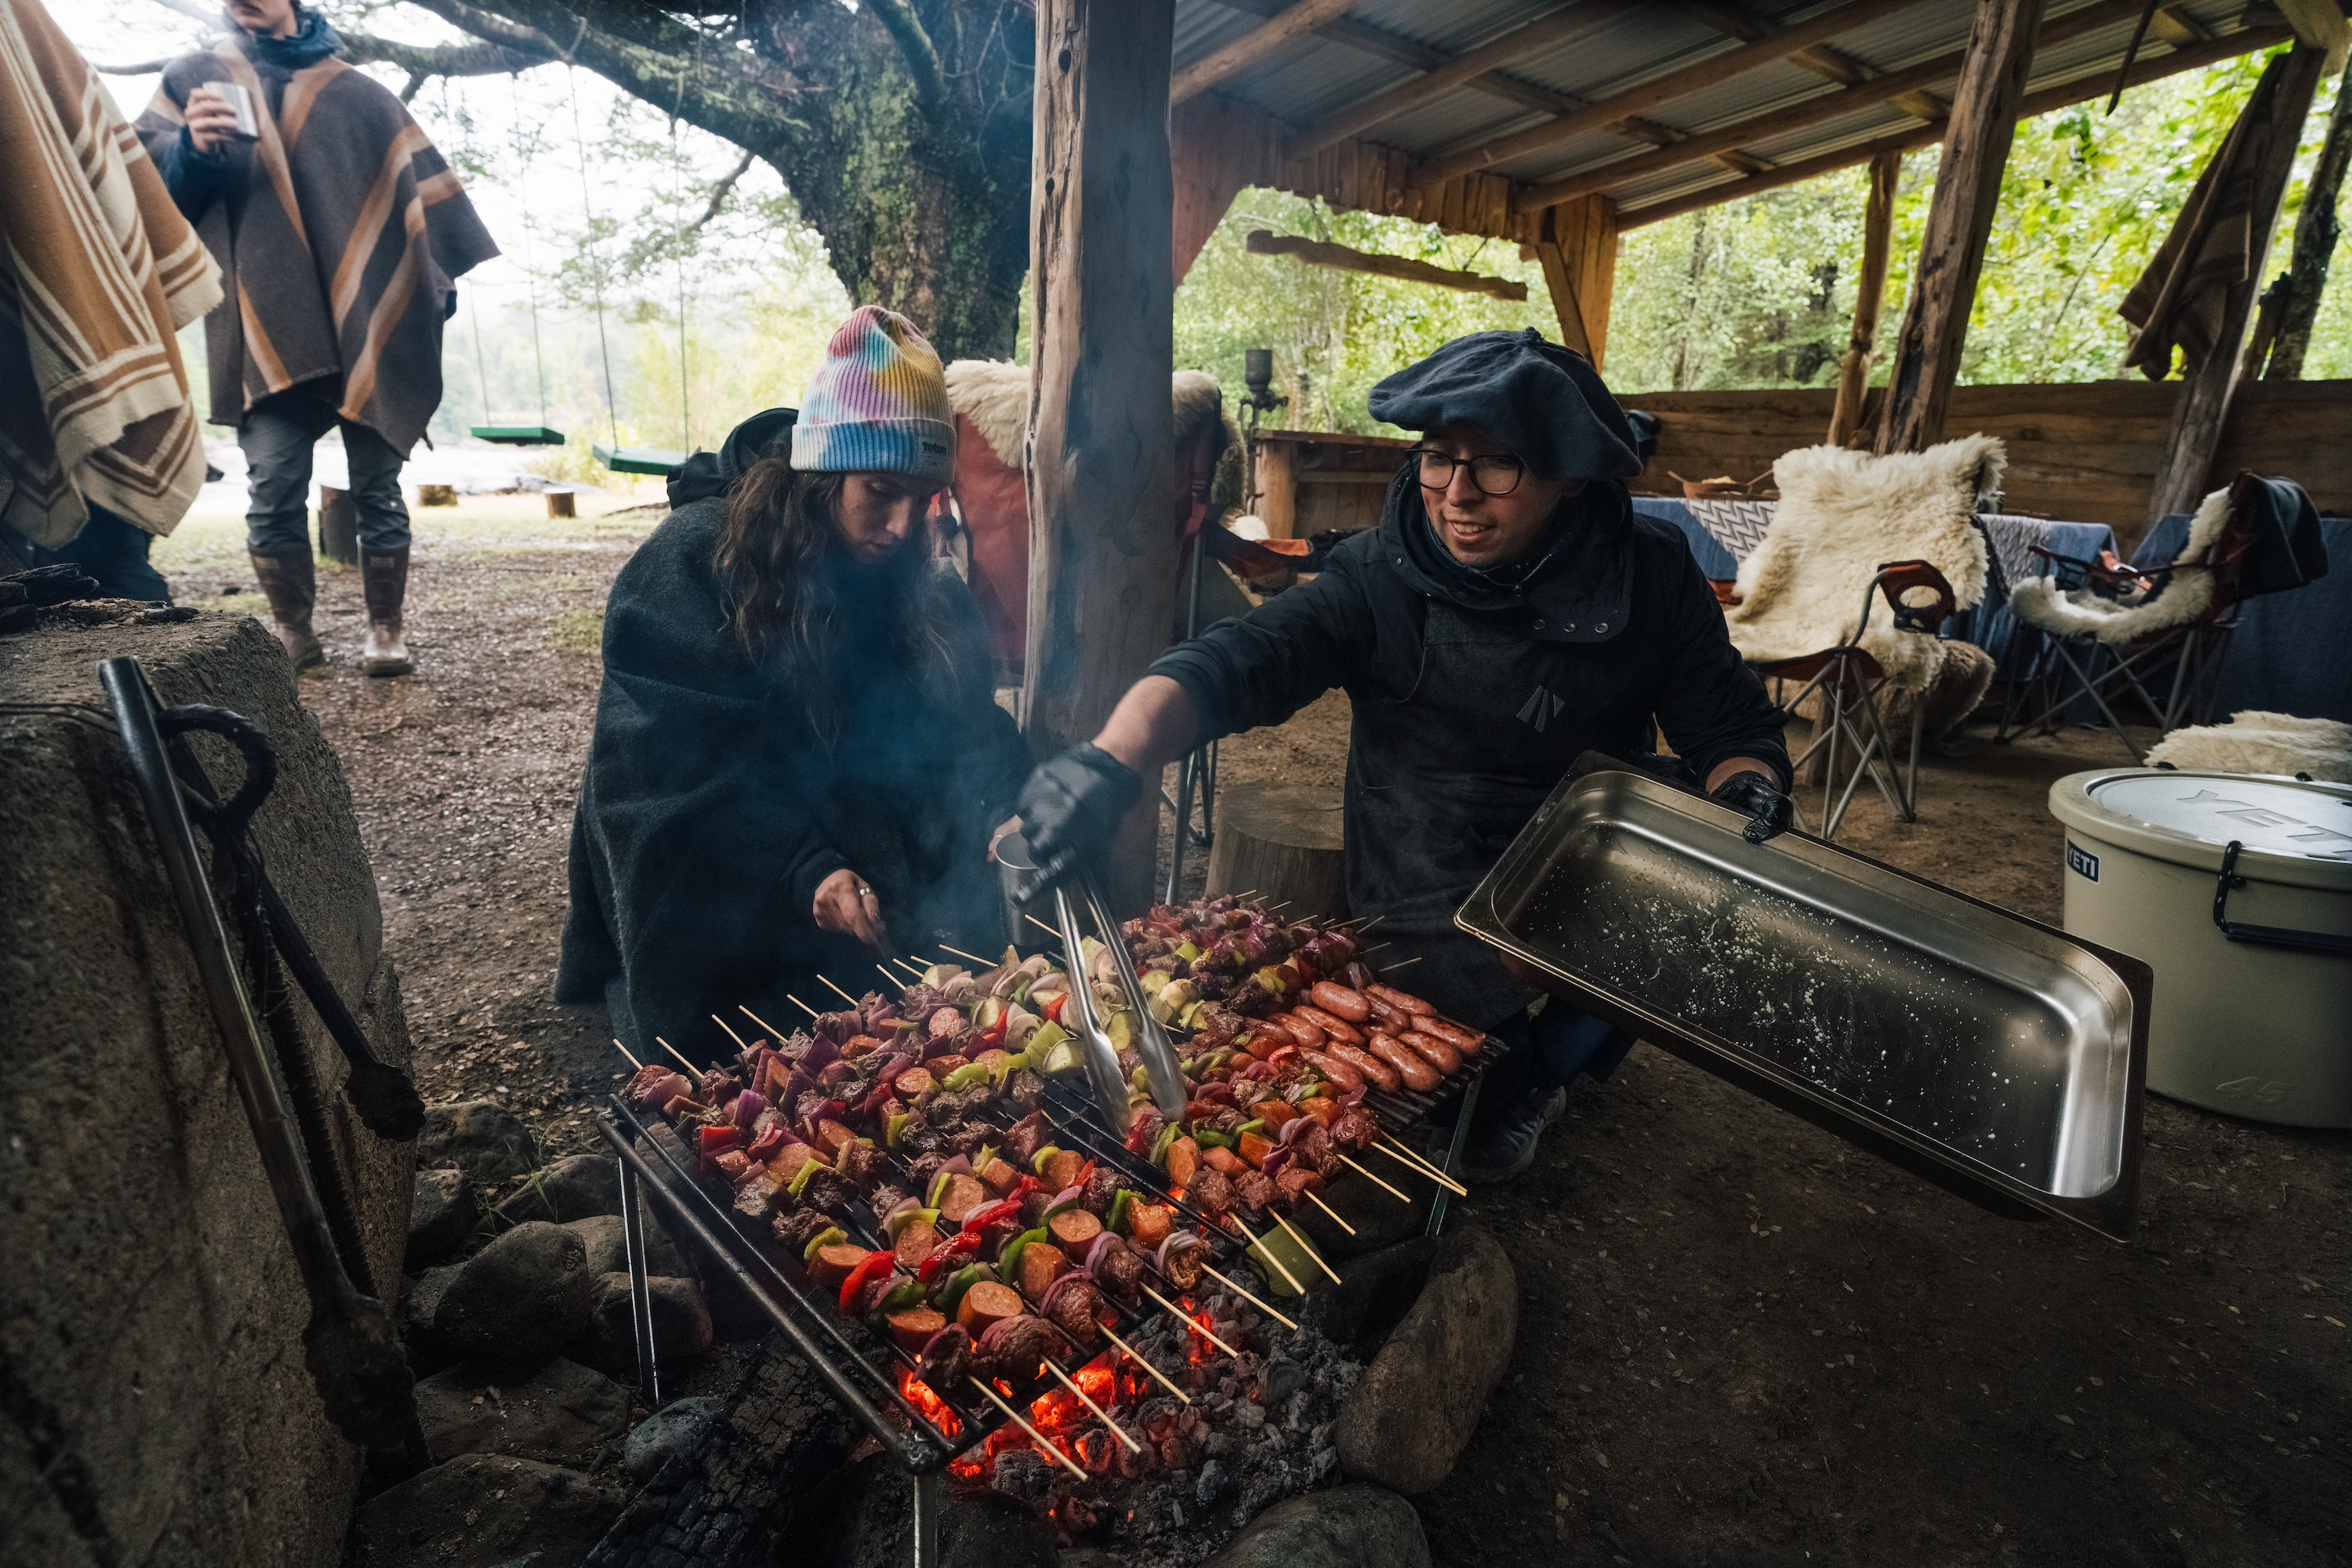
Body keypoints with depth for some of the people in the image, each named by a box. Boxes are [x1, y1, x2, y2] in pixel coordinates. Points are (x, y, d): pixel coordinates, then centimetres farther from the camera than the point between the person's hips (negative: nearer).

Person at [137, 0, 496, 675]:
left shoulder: (360, 95, 16)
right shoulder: (191, 80, 17)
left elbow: (420, 187, 12)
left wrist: (442, 283, -3)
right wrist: (191, 150, -12)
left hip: (368, 329, 0)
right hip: (267, 332, 1)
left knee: (377, 488, -3)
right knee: (273, 492, -8)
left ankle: (386, 628, 6)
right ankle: (292, 632, 2)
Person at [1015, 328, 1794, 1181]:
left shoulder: (1649, 575, -3)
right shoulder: (1381, 577, -10)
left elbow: (1733, 728, 5)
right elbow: (1232, 662, -23)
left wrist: (1747, 786, -19)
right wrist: (1111, 760, -42)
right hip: (1431, 909, -2)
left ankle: (1542, 1064, 12)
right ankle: (1516, 1077, 14)